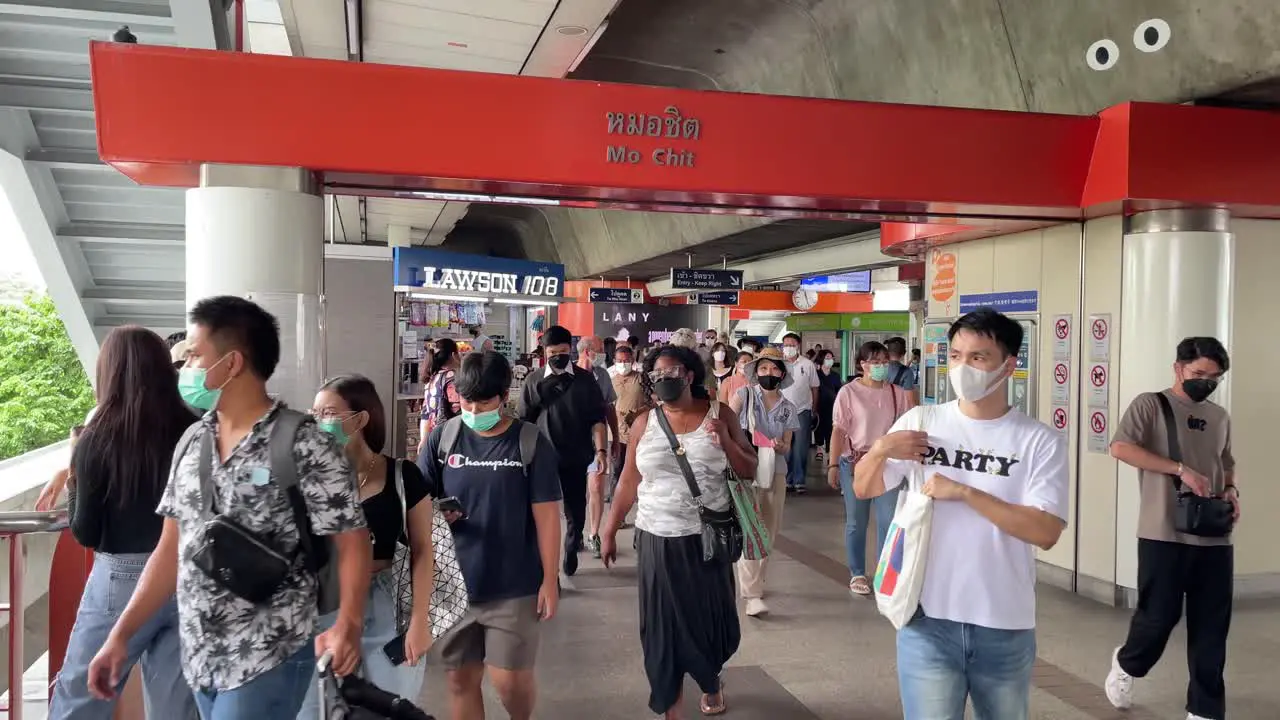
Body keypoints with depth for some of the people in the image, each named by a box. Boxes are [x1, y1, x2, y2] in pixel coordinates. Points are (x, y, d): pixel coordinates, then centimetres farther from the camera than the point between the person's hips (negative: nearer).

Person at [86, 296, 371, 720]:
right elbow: (172, 546, 11)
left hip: (268, 659, -6)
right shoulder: (192, 443, 6)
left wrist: (348, 625, -30)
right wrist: (122, 634, 8)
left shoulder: (306, 447, -15)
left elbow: (351, 543, -15)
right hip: (198, 656, 7)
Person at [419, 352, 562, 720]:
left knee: (510, 681, 0)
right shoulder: (442, 438, -1)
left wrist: (549, 580, -7)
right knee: (461, 679, 11)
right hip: (454, 584, 3)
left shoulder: (530, 442, -7)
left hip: (514, 587, -2)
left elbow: (546, 514, -6)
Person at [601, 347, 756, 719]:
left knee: (711, 616, 12)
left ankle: (711, 681, 42)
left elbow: (749, 470, 2)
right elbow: (629, 482, 5)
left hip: (707, 537, 0)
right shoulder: (644, 423, 0)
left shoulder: (719, 413, -1)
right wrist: (609, 531, 5)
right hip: (658, 538, 0)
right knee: (663, 622, 2)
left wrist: (725, 441, -15)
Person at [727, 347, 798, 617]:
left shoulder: (788, 408, 7)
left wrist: (780, 446, -14)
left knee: (768, 533, 11)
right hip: (745, 471, -4)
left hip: (775, 473, 4)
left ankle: (753, 582, 30)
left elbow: (787, 446, 8)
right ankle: (752, 595, -13)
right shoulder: (744, 395, -2)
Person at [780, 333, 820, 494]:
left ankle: (800, 481, 9)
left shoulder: (808, 364, 0)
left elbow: (814, 388, 6)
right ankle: (787, 479, 15)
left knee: (800, 449, 1)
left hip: (802, 411, -1)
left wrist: (814, 411, 5)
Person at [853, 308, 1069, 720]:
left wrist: (964, 492, -19)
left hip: (1006, 627, 1)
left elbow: (1045, 532, -13)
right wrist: (879, 450, -14)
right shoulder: (919, 422, -1)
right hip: (929, 620, 0)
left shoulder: (1040, 441, -5)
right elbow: (863, 489, 6)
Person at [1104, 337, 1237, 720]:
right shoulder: (1151, 404, -4)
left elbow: (1227, 462, 27)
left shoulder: (1219, 416, 15)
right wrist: (1181, 469, -21)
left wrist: (1232, 489, 4)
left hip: (1214, 537, 5)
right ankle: (1126, 665, 30)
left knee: (1211, 628, 7)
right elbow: (1120, 447, -17)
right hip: (1165, 535, -5)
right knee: (1159, 616, 0)